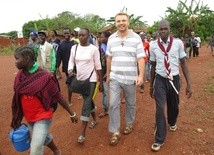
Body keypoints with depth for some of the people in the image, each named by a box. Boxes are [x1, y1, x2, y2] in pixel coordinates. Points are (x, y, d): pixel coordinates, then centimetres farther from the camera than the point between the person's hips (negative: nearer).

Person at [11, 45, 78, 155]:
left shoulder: (44, 77, -22)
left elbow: (58, 96, -14)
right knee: (44, 137, 25)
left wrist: (72, 113, -8)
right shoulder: (19, 76, -5)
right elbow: (17, 99, 6)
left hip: (43, 117, -6)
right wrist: (17, 119, 12)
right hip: (28, 117, 6)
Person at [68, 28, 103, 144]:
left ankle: (82, 133, 0)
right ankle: (95, 119, 44)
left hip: (91, 79, -4)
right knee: (88, 100, 20)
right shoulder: (74, 48, 2)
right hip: (79, 79, 4)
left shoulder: (94, 49, -9)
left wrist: (101, 82, -3)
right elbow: (71, 61, 7)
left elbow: (98, 66, -6)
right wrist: (70, 70, -16)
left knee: (86, 104, -6)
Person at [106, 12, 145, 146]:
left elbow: (141, 58, -7)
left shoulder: (136, 38, -5)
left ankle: (129, 124, 38)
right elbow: (109, 58, 11)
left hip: (130, 78, -2)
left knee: (131, 103, 14)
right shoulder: (111, 38, 5)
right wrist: (108, 75, 13)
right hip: (115, 78, 2)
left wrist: (141, 76, -16)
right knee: (113, 104, 1)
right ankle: (115, 132, 13)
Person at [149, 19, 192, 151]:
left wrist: (189, 84, -4)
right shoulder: (154, 45, -4)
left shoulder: (178, 43, -7)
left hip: (174, 79, 1)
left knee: (174, 106, 19)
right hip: (160, 80, 0)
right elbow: (153, 66, 6)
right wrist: (151, 85, 12)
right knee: (160, 109, -4)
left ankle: (172, 122, 54)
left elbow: (183, 63, -1)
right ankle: (159, 139, 13)